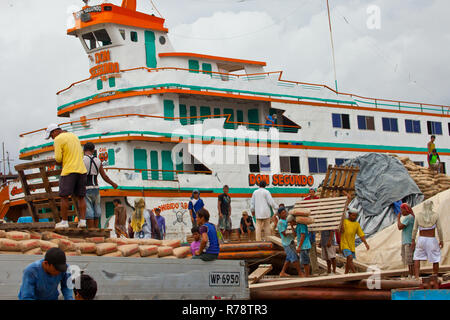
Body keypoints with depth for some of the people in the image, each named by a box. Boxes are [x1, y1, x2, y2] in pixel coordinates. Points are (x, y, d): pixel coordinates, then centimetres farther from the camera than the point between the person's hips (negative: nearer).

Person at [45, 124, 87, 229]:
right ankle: (83, 220, 2)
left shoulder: (58, 139, -4)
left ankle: (64, 221, -1)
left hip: (69, 170, -7)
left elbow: (58, 158, -10)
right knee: (81, 197, 7)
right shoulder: (74, 136, 20)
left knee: (64, 196, 0)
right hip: (82, 170, 7)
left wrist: (60, 162, 11)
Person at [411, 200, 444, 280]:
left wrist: (413, 241, 7)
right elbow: (439, 229, -5)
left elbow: (414, 229, -1)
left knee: (417, 258, 9)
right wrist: (441, 240, 5)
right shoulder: (436, 215, -8)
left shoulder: (418, 215, -3)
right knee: (436, 260, 12)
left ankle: (416, 277, -7)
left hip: (421, 239, 1)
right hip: (432, 240, -1)